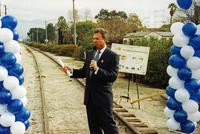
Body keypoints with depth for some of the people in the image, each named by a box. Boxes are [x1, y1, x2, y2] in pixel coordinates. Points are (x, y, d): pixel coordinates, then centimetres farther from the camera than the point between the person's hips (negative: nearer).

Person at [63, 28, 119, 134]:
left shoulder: (113, 56, -8)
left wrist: (97, 69, -26)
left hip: (103, 97, -6)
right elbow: (84, 72, 16)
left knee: (109, 125, -1)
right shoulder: (90, 54, 13)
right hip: (90, 97, 7)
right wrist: (72, 71, 0)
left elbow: (113, 76, -16)